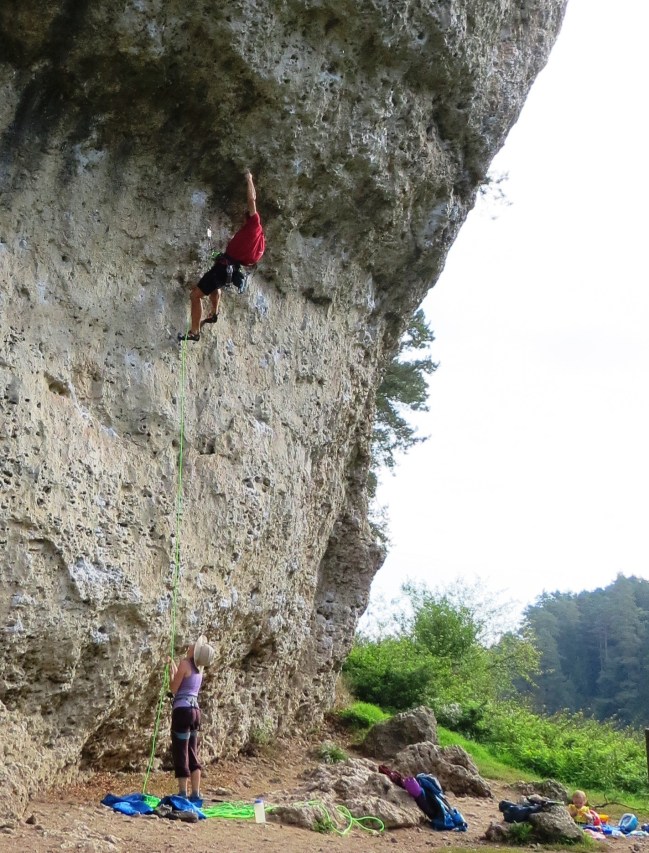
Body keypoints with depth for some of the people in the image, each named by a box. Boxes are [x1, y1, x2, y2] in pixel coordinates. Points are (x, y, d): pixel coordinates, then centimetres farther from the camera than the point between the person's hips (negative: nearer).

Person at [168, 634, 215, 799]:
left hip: (182, 710, -8)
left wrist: (170, 671, 6)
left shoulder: (185, 663, -10)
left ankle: (183, 795, -1)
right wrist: (173, 664, 30)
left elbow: (174, 688, -7)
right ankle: (195, 794, 13)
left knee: (181, 754, -2)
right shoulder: (199, 667, 12)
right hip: (195, 710, 8)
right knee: (192, 754, 12)